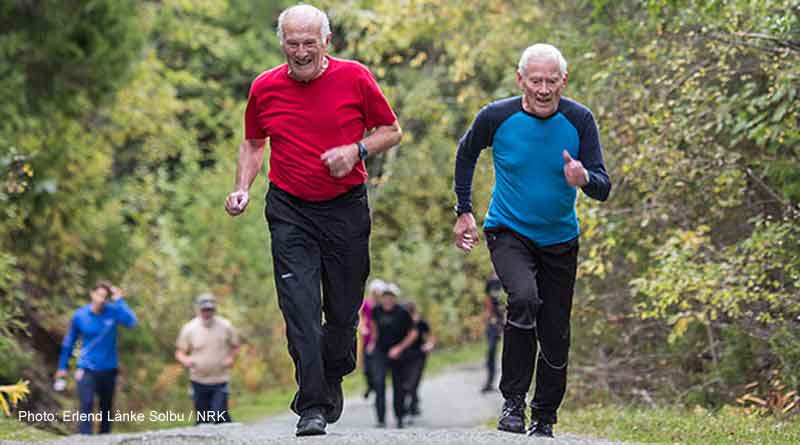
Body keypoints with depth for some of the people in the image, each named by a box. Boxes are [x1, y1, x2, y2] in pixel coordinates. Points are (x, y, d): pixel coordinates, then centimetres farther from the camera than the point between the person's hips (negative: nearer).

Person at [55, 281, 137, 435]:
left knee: (107, 408, 12)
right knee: (87, 405, -17)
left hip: (108, 368, 2)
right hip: (87, 369, -2)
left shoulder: (113, 312, -6)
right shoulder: (80, 316, -4)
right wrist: (63, 367, 10)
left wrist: (119, 301, -25)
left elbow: (131, 321, -26)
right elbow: (69, 342, 7)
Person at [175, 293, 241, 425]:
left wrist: (231, 358, -8)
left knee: (219, 415, -15)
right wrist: (185, 360, -18)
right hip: (199, 381, 1)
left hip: (220, 381, -1)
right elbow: (179, 352, 5)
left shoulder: (226, 326, 0)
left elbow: (235, 347, 12)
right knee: (201, 420, 5)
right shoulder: (189, 329, -1)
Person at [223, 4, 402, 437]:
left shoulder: (355, 78, -4)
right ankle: (312, 406, -12)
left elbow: (391, 130, 6)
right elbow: (253, 143, 17)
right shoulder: (264, 88, 1)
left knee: (343, 310, 6)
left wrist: (357, 149, -12)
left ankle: (333, 377, 35)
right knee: (300, 307, -13)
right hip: (289, 211, 0)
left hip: (346, 209, 0)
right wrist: (242, 188, 2)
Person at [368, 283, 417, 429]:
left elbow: (413, 333, -6)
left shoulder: (402, 313, -14)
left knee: (399, 387, 7)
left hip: (398, 353, -1)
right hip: (380, 351, 1)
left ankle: (400, 418, 29)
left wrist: (400, 348, -14)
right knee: (379, 382, -17)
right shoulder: (376, 311, -5)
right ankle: (381, 419, -17)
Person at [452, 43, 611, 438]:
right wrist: (464, 211, 7)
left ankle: (544, 420, 27)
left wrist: (584, 179, -36)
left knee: (555, 337, 5)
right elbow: (466, 154, 9)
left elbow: (603, 188, -13)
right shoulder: (496, 117, -13)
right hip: (508, 232, -2)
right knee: (525, 298, -30)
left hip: (559, 240, 2)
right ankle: (513, 402, -19)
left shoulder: (579, 120, -12)